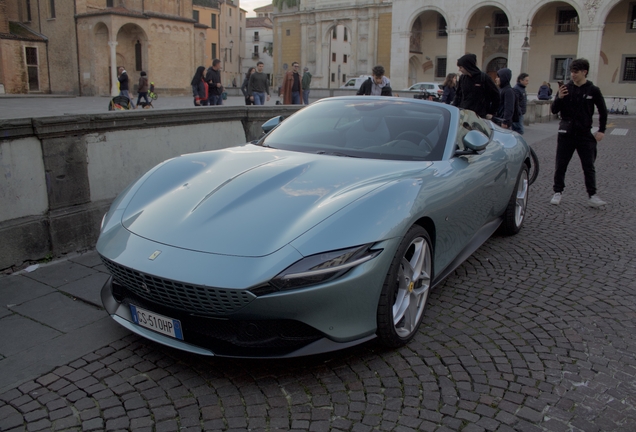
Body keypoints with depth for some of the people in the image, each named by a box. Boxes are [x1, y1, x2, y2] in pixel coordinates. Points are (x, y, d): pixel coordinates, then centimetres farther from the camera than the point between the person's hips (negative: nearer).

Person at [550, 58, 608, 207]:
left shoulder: (593, 90, -1)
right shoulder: (565, 88, 1)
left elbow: (603, 111, 9)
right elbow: (554, 110, 0)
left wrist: (601, 130, 3)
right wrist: (559, 98, -18)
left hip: (585, 134, -1)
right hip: (566, 133, 1)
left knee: (589, 167, 2)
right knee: (560, 166, 4)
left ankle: (592, 196, 7)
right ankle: (557, 192, 14)